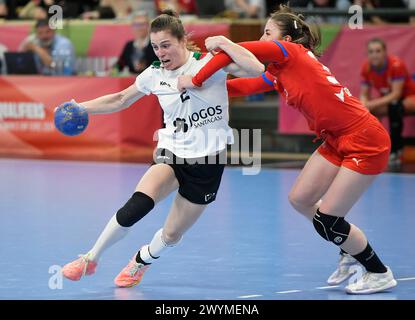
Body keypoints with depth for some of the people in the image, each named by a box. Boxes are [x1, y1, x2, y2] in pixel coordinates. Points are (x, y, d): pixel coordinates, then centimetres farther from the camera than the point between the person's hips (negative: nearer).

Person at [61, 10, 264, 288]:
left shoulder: (210, 62, -10)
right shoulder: (155, 74, 1)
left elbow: (256, 69, -25)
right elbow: (120, 100, 18)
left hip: (207, 160, -2)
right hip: (172, 152, 2)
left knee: (171, 236, 4)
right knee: (138, 205, -27)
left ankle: (142, 260, 40)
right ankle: (90, 259, -9)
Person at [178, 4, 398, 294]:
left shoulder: (292, 52, -13)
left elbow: (234, 50, -18)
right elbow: (247, 85, 11)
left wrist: (195, 80, -11)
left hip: (365, 142, -9)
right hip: (337, 141, 9)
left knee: (326, 221, -4)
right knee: (300, 199, 11)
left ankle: (380, 274, 14)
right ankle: (351, 253, 28)